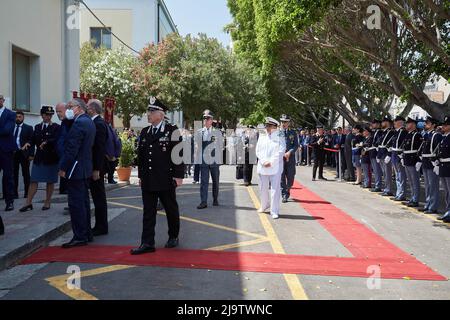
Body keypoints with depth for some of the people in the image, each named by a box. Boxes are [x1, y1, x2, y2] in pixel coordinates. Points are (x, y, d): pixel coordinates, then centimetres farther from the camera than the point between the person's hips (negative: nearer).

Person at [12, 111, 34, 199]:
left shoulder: (28, 128, 3)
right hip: (13, 153, 3)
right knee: (14, 174, 4)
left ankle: (27, 193, 10)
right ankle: (15, 193, 9)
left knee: (26, 174, 4)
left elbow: (31, 141, -2)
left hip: (24, 153, -3)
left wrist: (31, 154, -10)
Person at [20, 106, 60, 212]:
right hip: (39, 158, 4)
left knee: (50, 181, 5)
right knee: (33, 180, 2)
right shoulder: (37, 127, 13)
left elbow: (56, 140, -16)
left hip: (51, 158, -4)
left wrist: (46, 142, -25)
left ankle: (47, 202, 17)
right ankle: (28, 203, 6)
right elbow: (34, 140, 11)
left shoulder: (56, 127, -3)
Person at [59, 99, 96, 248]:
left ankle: (80, 237, 0)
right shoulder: (89, 122, 14)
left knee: (76, 204, -5)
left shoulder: (79, 123, -16)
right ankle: (87, 234, 23)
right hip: (85, 169, 10)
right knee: (83, 202, 15)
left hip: (75, 169, -10)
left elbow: (72, 148, -20)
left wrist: (63, 168, -15)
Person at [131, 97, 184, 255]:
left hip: (166, 180, -4)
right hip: (148, 180, 5)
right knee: (148, 212, 4)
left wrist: (178, 175, -12)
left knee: (171, 210, 10)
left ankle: (173, 237, 28)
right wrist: (141, 175, 13)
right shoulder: (144, 132, 11)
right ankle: (147, 243, 7)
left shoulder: (172, 130, -6)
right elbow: (140, 155, 15)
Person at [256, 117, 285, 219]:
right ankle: (264, 205, 33)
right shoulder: (262, 138, 12)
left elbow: (280, 152, -7)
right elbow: (258, 151, 6)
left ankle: (274, 211, -2)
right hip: (263, 167, 4)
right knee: (263, 188, 12)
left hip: (275, 167, -4)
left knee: (275, 189, -6)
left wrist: (271, 162, -13)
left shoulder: (280, 138, 1)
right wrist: (264, 162, -9)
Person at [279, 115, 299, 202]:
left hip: (290, 158, 1)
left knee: (290, 177, 6)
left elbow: (296, 145, 4)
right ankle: (284, 195, 5)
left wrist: (290, 152, -12)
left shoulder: (293, 133, 8)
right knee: (281, 176, -3)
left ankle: (287, 191, 29)